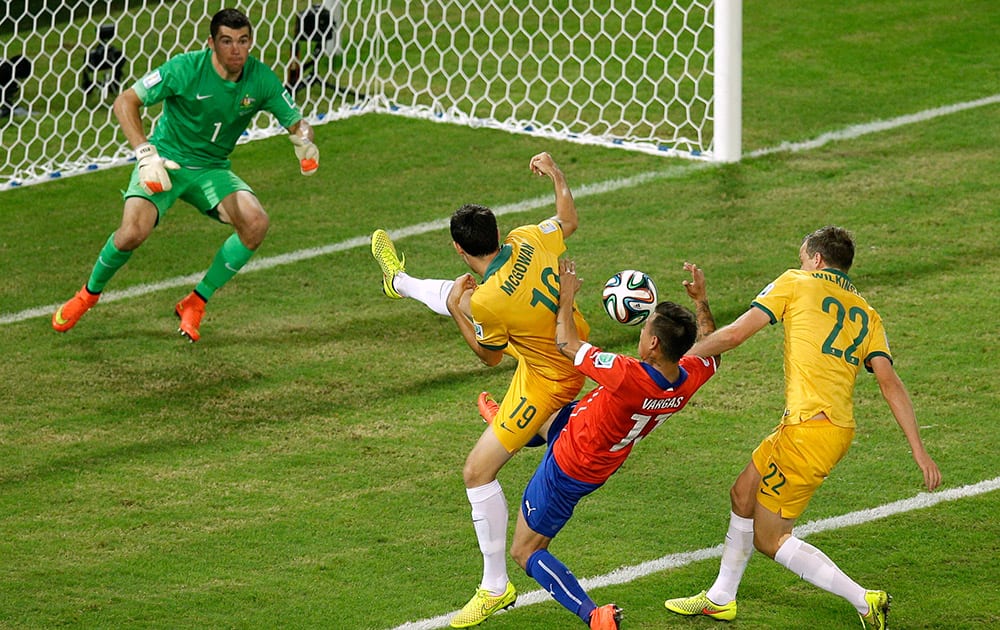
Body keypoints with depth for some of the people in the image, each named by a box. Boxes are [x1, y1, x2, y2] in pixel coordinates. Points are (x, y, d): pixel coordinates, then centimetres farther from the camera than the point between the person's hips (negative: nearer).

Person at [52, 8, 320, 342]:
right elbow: (125, 102, -16)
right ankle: (89, 294, 5)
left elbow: (295, 120, 4)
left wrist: (304, 141, -21)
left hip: (212, 170, 4)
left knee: (256, 223, -23)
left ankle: (194, 304, -5)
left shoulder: (260, 79, -8)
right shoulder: (185, 68, -19)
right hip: (165, 161, -4)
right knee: (133, 231, -28)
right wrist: (145, 153, -28)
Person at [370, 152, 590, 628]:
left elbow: (490, 357, -14)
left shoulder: (486, 302, -35)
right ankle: (401, 282, 65)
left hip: (547, 380, -8)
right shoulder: (528, 241, -20)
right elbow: (569, 221, 3)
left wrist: (458, 312, -4)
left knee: (478, 471, -2)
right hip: (571, 338, 8)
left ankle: (496, 587, 9)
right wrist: (556, 175, 13)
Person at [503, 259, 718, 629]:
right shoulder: (689, 378, -20)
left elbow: (567, 344, -26)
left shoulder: (628, 376, -41)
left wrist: (566, 298, -12)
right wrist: (700, 301, 7)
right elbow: (711, 354, 8)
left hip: (569, 470, -8)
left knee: (525, 553, 6)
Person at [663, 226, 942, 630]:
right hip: (840, 428, 8)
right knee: (744, 493, 25)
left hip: (809, 428, -8)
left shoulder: (796, 284, 2)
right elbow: (890, 383, 4)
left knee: (769, 539, 1)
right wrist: (918, 449, -2)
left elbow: (734, 334, -3)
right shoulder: (866, 316, 16)